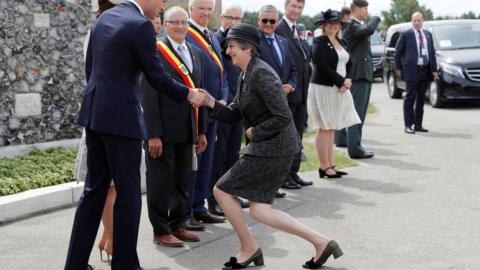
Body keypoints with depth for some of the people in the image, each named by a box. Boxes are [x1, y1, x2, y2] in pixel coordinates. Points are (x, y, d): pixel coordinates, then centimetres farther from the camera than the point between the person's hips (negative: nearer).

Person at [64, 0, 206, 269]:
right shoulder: (141, 25, -14)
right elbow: (157, 78, -10)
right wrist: (189, 94, 6)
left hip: (95, 114, 8)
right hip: (121, 117, -8)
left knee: (94, 190, 14)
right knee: (128, 194, 2)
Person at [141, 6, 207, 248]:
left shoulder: (195, 53, 13)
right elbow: (148, 96, -13)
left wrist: (201, 130, 14)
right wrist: (153, 134, -17)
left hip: (186, 131, 7)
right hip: (163, 130, -7)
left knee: (182, 180, 13)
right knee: (161, 181, 2)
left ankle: (177, 225, 24)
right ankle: (161, 230, 13)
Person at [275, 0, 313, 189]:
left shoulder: (298, 31, 16)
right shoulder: (278, 29, -12)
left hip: (301, 91, 8)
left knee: (297, 134, 13)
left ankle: (293, 173, 21)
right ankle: (283, 175, 10)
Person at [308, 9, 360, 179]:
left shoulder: (342, 43, 14)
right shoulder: (320, 42, -9)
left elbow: (346, 64, 16)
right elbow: (323, 67, -16)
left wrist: (346, 82, -3)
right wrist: (342, 82, -14)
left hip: (338, 90, 8)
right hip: (323, 89, -8)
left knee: (331, 129, 10)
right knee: (324, 129, -4)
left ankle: (330, 165, 15)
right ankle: (324, 167, 1)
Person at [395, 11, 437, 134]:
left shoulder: (428, 35, 13)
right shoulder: (406, 35, -1)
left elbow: (432, 52, 12)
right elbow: (398, 52, 2)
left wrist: (434, 69, 6)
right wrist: (398, 68, -1)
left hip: (425, 71, 5)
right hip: (412, 70, -5)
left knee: (421, 99, 10)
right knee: (410, 98, -5)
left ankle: (418, 125, 17)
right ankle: (408, 125, -1)